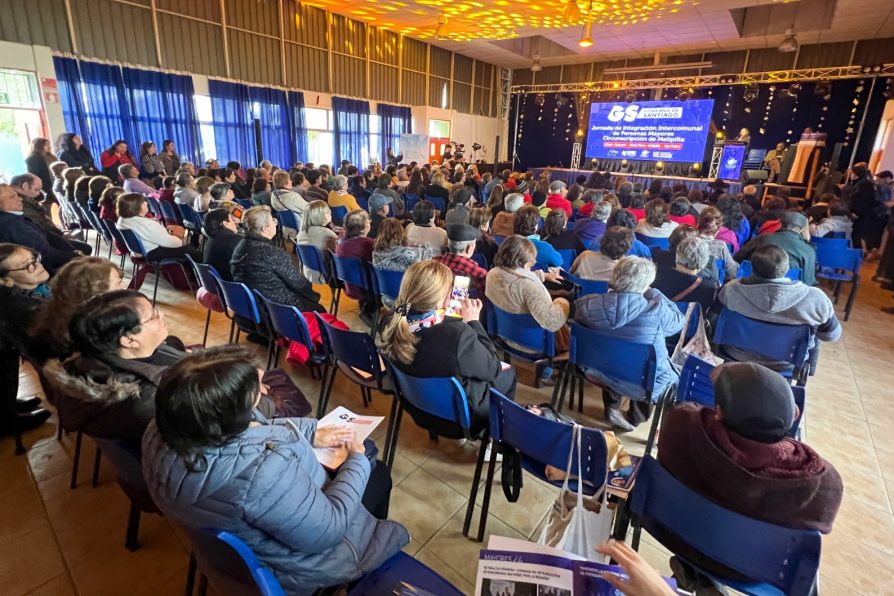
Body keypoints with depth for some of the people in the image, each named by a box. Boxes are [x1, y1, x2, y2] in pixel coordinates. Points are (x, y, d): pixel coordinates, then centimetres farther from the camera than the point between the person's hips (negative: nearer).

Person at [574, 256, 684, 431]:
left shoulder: (590, 304, -20)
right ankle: (635, 418, 35)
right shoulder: (656, 309, -26)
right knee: (671, 373, 29)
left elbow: (577, 317, 4)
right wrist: (653, 294, 2)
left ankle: (612, 409, 33)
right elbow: (679, 322, -4)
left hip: (599, 374, 2)